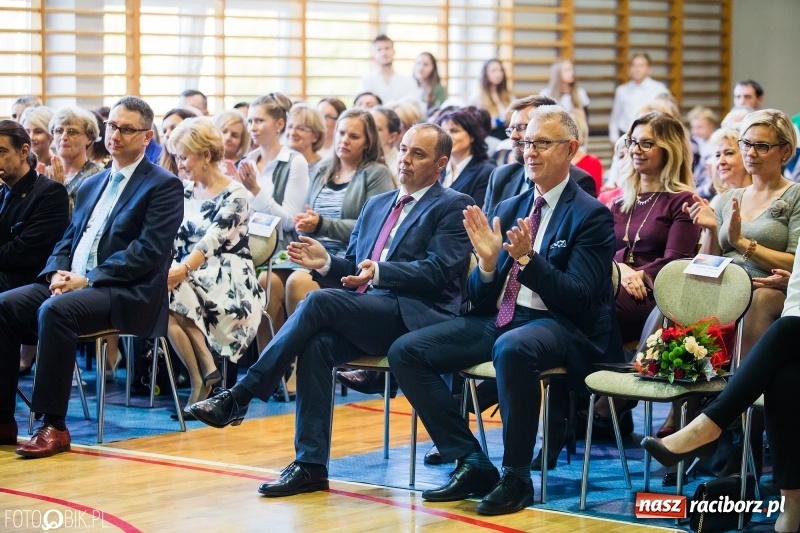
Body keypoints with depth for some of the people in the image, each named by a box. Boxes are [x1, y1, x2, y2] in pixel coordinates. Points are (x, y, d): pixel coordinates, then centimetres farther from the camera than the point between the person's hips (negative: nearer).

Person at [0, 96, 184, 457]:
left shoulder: (164, 186, 0)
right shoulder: (91, 186, 24)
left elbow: (148, 251, -12)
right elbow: (67, 240, 21)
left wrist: (87, 280, -17)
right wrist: (57, 273, -3)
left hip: (127, 294, -7)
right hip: (70, 284, 7)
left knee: (55, 311, -34)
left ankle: (53, 425, -29)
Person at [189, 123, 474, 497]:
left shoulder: (453, 207, 3)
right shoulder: (376, 205, 25)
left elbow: (437, 272, -9)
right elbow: (353, 269, 24)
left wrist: (379, 272, -22)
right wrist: (326, 263, 2)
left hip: (415, 318, -6)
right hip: (365, 316, 6)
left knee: (320, 301, -27)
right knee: (317, 343, -27)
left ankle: (239, 397, -23)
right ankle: (311, 466, -26)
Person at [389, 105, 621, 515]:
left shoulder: (590, 215, -2)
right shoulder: (509, 209, 16)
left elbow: (580, 298, -12)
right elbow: (480, 299, 13)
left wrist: (527, 258, -22)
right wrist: (488, 260, -7)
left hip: (557, 326, -7)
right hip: (496, 319, 7)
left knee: (512, 348, -41)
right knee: (405, 351, -11)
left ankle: (516, 477, -26)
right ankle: (471, 464, -9)